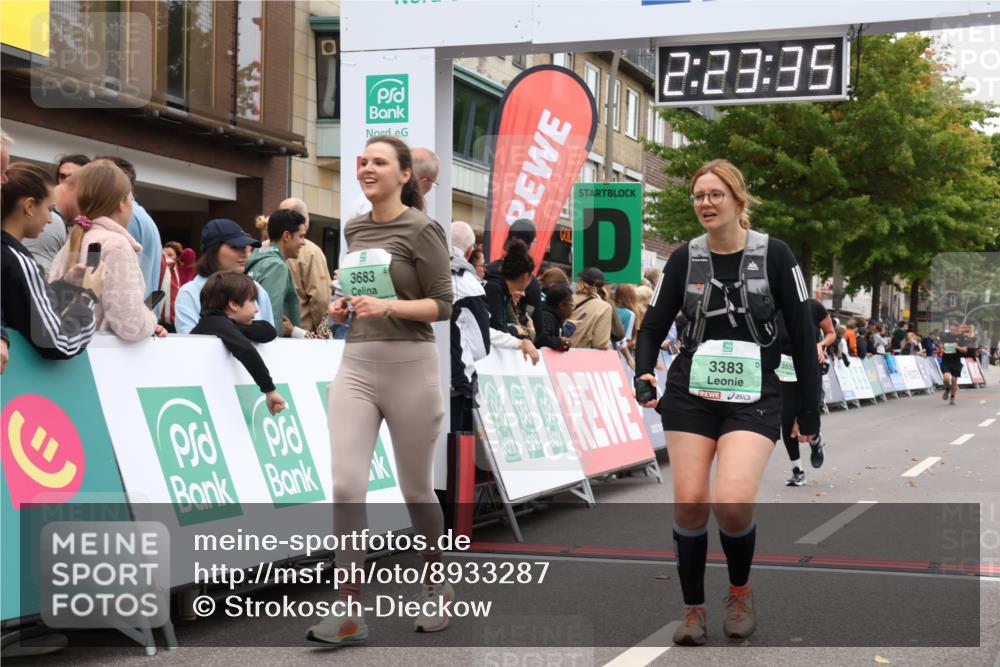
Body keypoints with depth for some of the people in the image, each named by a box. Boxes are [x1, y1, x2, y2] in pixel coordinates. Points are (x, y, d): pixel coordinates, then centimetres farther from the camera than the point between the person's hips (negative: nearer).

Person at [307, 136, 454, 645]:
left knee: (415, 489, 9)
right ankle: (349, 609, -5)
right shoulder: (353, 230, 13)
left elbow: (443, 305, -6)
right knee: (346, 487, -9)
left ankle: (435, 587, 31)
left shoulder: (421, 230, -5)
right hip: (355, 365, 5)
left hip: (409, 366, -4)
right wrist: (341, 309, 5)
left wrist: (390, 306, -21)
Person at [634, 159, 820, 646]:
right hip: (690, 392, 3)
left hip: (754, 397, -2)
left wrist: (810, 408, 0)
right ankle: (693, 609, 15)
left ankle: (740, 592, 10)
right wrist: (644, 375, -14)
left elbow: (802, 334, 0)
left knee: (732, 503, -20)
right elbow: (654, 326, 6)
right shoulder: (684, 259, 2)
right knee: (689, 504, -4)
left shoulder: (773, 255, -4)